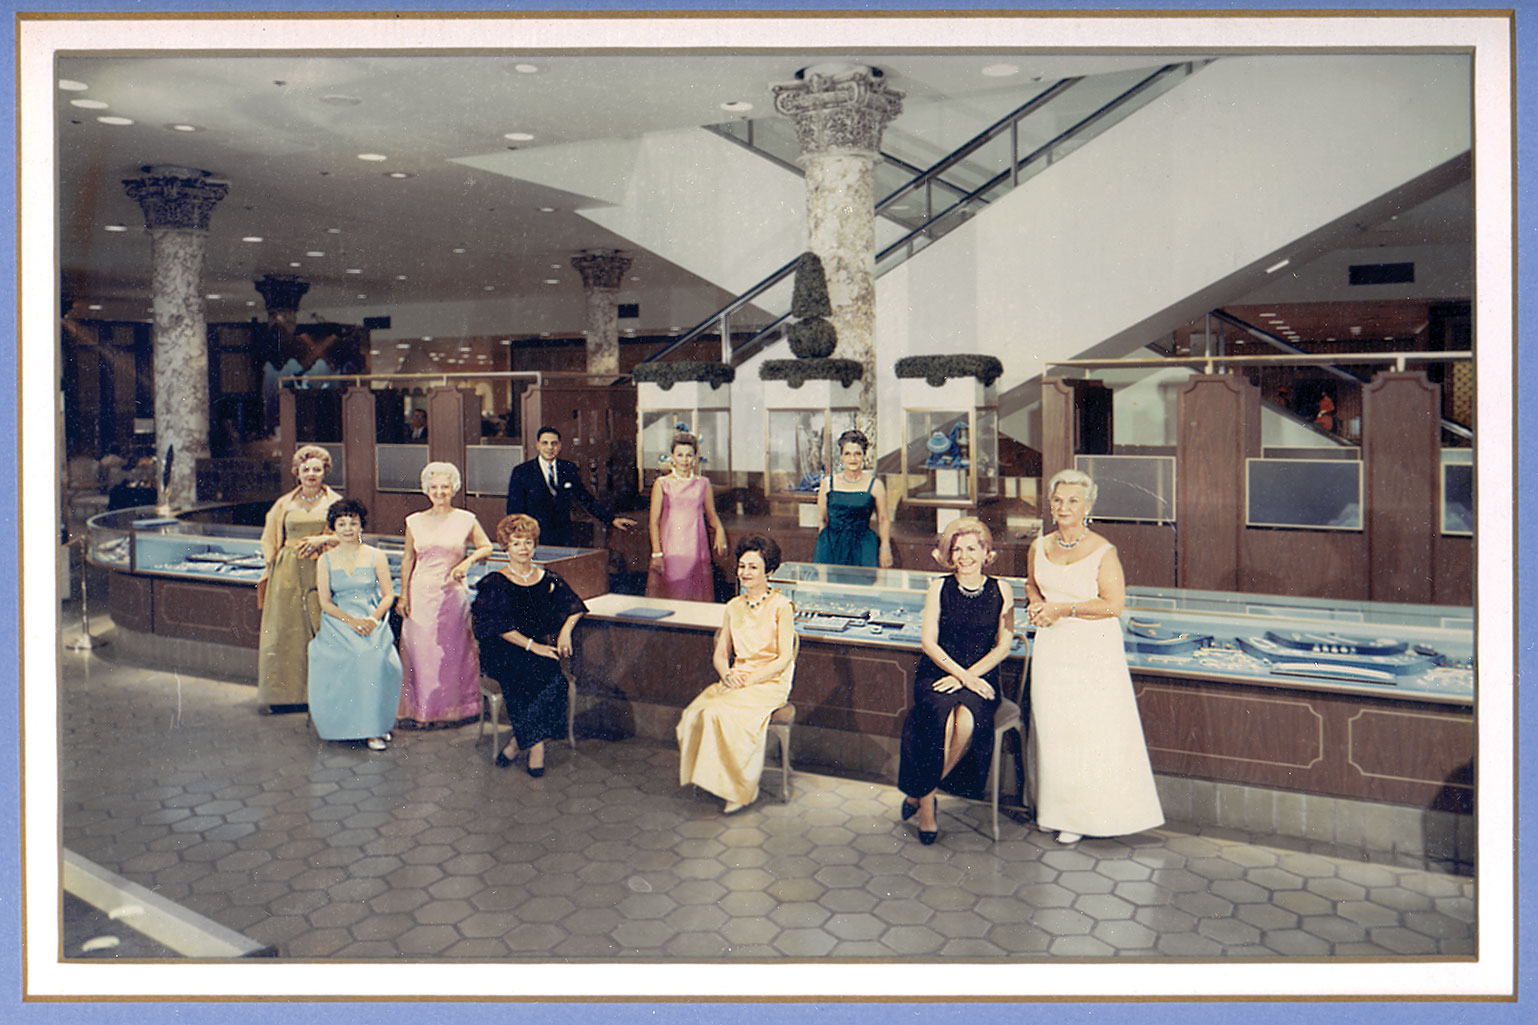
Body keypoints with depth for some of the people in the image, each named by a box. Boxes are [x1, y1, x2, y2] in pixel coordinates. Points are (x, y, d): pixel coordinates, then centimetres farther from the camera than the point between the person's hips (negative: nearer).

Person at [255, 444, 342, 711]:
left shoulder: (335, 502, 7)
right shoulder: (284, 504, 13)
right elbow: (270, 540, 19)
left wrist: (322, 539, -11)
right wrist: (272, 567, 6)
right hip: (289, 575, 2)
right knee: (285, 631, 1)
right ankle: (285, 693, 8)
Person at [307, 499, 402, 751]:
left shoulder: (376, 557, 8)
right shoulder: (325, 561, 10)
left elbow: (388, 595, 5)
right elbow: (325, 602, 3)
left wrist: (373, 618, -14)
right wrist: (351, 621, -14)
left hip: (372, 621, -1)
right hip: (338, 622, 1)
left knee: (375, 656, -32)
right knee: (340, 657, -32)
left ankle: (374, 726, -20)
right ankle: (340, 722, -14)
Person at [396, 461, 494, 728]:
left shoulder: (466, 520, 2)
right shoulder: (415, 522, 5)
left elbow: (486, 547, 10)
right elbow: (407, 559, 10)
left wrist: (468, 562, -9)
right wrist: (403, 595, 6)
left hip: (453, 595, -1)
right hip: (421, 594, 1)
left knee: (454, 652, 4)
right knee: (420, 652, 2)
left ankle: (454, 709, 16)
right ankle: (421, 711, 13)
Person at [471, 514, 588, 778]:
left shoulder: (549, 580, 12)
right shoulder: (496, 584, 2)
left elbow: (575, 608, 13)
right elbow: (500, 627, -8)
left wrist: (565, 631, -7)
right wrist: (531, 645, -19)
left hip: (543, 649, 3)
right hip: (504, 653, -2)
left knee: (547, 672, -31)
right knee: (531, 671, -33)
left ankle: (518, 740, -18)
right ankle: (536, 745, -23)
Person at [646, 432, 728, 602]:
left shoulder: (703, 484, 9)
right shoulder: (662, 484, 2)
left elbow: (711, 515, 15)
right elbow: (654, 521, 1)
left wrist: (719, 530, -7)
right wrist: (656, 553, -6)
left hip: (695, 548, 2)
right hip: (670, 548, -2)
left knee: (698, 597, 0)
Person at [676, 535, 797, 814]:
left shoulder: (781, 606, -4)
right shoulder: (733, 607, 13)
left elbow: (785, 658, -8)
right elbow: (720, 654, 14)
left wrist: (751, 678, -17)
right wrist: (727, 674, -8)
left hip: (770, 683, -5)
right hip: (735, 680, 5)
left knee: (725, 714, -30)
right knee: (695, 714, -22)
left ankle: (741, 788, -13)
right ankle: (710, 779, -8)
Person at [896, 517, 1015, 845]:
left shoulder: (1001, 591, 7)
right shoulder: (940, 587, 6)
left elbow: (1003, 646, 2)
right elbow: (928, 641, 0)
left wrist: (967, 676, -11)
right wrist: (963, 674, -12)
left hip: (981, 678, 0)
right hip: (936, 673, 0)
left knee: (967, 721, -31)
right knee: (941, 718, -31)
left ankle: (922, 791, -9)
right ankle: (926, 805, -14)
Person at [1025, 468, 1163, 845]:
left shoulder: (1103, 551, -10)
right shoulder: (1040, 547, 6)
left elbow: (1113, 604, -15)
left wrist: (1063, 609, -16)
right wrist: (1037, 605, 2)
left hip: (1094, 648, -5)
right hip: (1051, 647, 5)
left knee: (1093, 727, -2)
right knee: (1053, 726, 7)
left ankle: (1090, 813, 12)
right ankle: (1061, 810, 19)